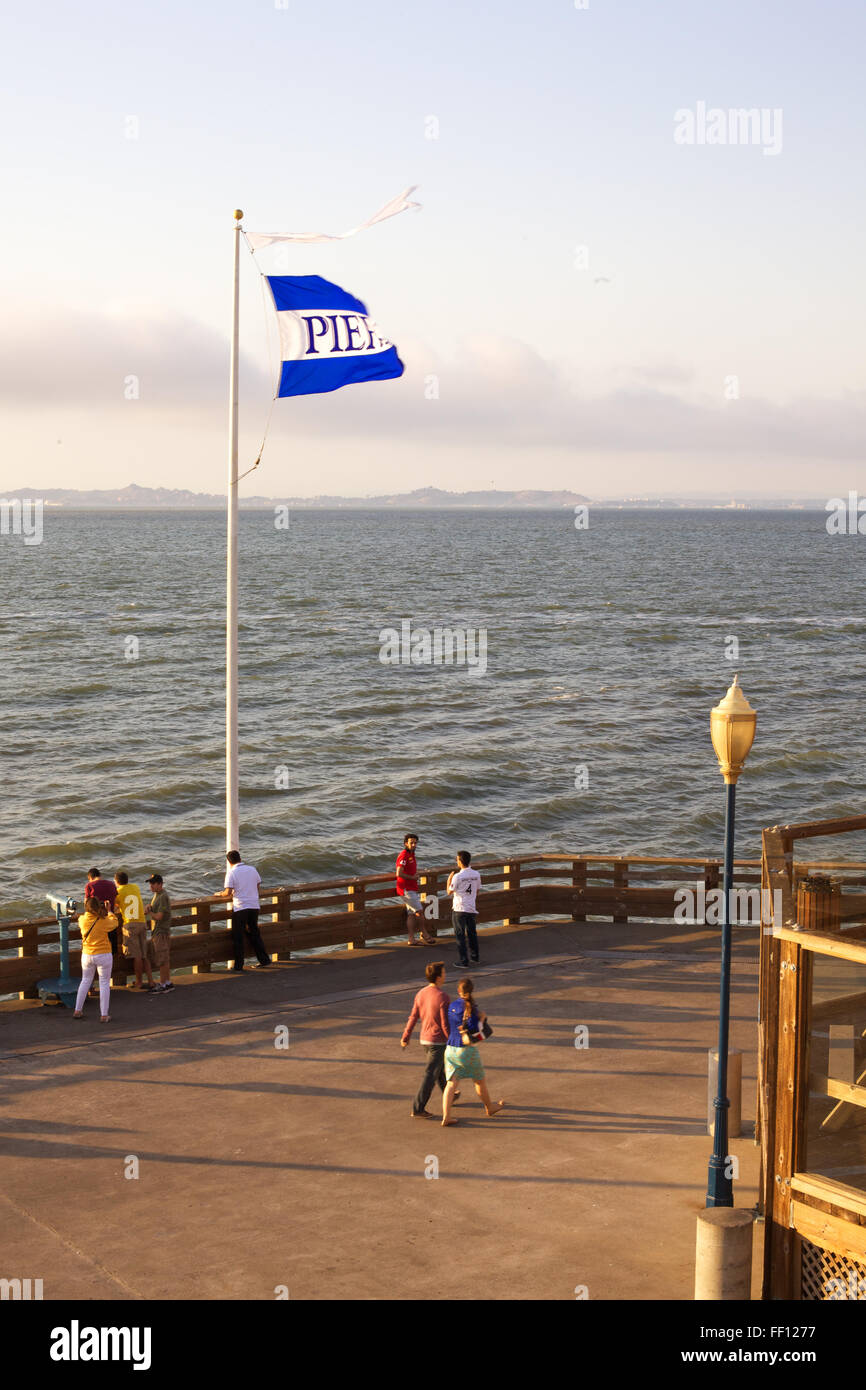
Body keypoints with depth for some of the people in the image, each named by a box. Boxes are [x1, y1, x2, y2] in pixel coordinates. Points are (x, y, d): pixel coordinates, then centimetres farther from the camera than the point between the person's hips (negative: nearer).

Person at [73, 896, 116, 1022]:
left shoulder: (82, 919, -8)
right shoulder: (104, 921, -17)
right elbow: (114, 923, 4)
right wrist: (109, 911, 16)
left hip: (87, 955, 4)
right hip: (103, 955, -4)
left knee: (85, 981, 20)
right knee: (104, 983, 5)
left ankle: (77, 1011, 24)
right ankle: (104, 1015, 6)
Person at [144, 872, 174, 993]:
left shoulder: (163, 897, -18)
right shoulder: (156, 895, 13)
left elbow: (159, 916, -21)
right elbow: (153, 909, 21)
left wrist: (149, 912, -5)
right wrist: (148, 909, -1)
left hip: (161, 932, -10)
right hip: (156, 931, 10)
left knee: (163, 960, -4)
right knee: (164, 960, 14)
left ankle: (163, 985, 0)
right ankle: (168, 983, 20)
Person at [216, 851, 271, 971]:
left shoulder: (231, 873, -9)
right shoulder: (252, 869, 7)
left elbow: (228, 892, -16)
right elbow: (257, 886, 14)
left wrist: (219, 894, 4)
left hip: (240, 907, -5)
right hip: (254, 906, 5)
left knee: (238, 937, 5)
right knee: (254, 934, 17)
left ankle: (238, 965, 6)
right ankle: (264, 960, 16)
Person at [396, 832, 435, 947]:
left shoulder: (411, 855, 16)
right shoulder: (403, 855, -14)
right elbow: (399, 873, -23)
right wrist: (413, 877, -12)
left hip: (412, 889, 9)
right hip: (406, 889, -9)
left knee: (411, 914, 5)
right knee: (419, 911, -6)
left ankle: (411, 939, 4)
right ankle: (424, 934, 8)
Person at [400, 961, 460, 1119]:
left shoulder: (421, 994, -3)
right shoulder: (443, 998, -25)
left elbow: (413, 1018, 2)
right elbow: (446, 1024, -22)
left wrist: (405, 1037, 13)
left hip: (425, 1040, 7)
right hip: (438, 1042, -7)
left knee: (440, 1069, 26)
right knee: (430, 1075, -1)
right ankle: (418, 1109, 0)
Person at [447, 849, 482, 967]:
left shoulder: (457, 876, -17)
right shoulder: (476, 874, 0)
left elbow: (449, 891, -7)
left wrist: (449, 878, 5)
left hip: (459, 909, -5)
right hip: (472, 908, 5)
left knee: (460, 935, 2)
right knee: (472, 933, 20)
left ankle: (463, 961, 1)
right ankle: (474, 958, 31)